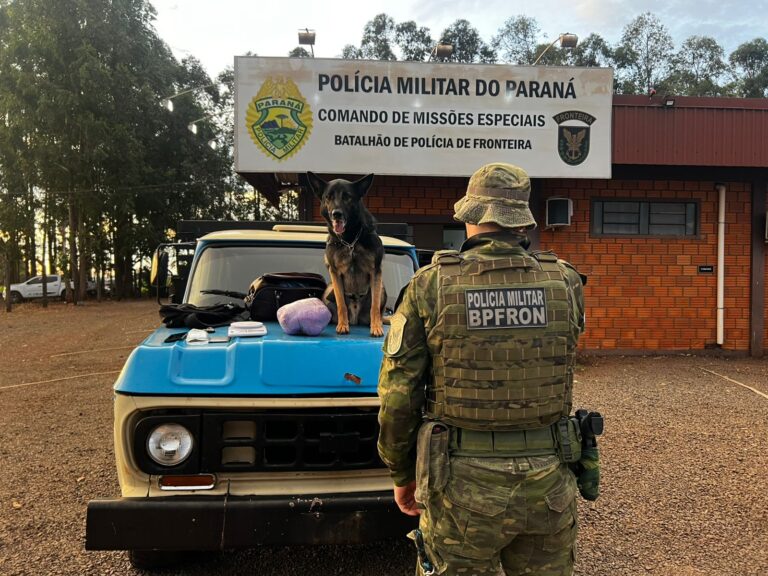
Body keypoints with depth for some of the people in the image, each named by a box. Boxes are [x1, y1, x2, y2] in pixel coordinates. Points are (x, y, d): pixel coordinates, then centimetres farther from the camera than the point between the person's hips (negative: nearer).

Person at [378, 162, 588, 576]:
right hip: (548, 481, 3)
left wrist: (401, 473, 7)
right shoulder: (565, 282, -5)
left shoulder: (430, 286, -12)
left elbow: (397, 397, -9)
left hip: (463, 485, -2)